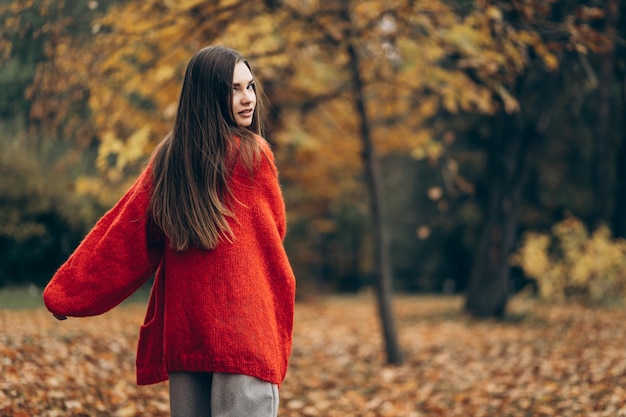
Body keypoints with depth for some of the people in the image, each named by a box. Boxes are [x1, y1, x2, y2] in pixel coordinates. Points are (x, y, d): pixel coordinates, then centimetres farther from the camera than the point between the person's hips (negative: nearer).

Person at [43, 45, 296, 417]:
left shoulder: (168, 157, 7)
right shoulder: (254, 153, -6)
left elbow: (126, 229, 6)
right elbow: (275, 229, 5)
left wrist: (67, 293, 12)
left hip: (182, 325, 6)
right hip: (244, 325, -6)